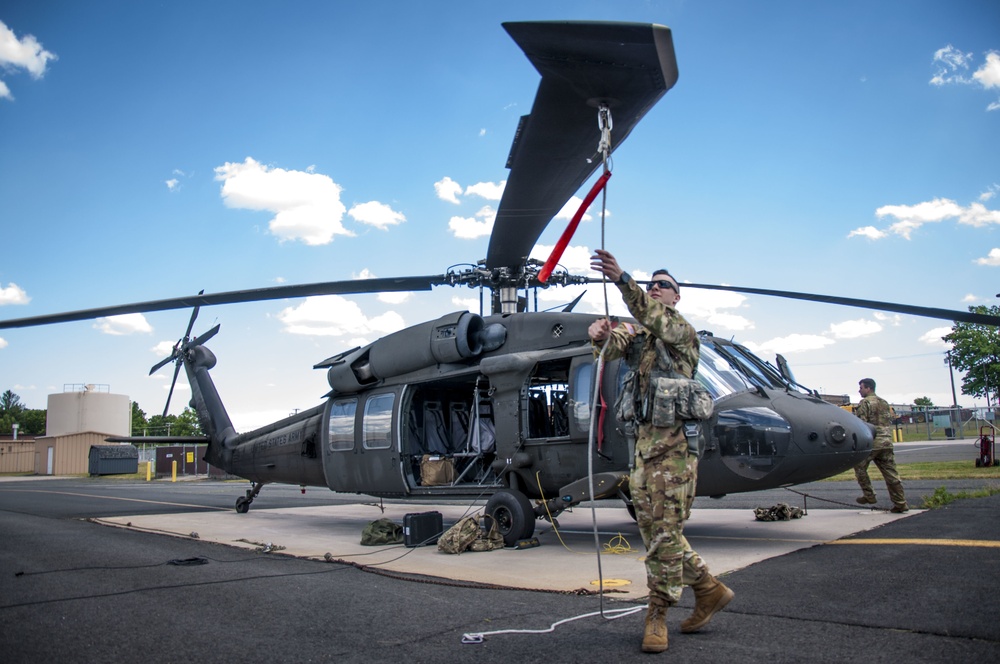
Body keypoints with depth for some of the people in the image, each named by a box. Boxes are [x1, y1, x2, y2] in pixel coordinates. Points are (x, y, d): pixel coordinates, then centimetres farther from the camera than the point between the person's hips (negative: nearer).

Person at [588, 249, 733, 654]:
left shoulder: (683, 330, -2)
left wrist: (621, 278, -39)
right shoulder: (636, 334, 19)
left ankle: (658, 614, 4)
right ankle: (708, 590, 24)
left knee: (665, 532, -5)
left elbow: (654, 318, -24)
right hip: (643, 442, 7)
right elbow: (612, 347, 0)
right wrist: (600, 335, -25)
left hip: (674, 443, -7)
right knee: (653, 529, 10)